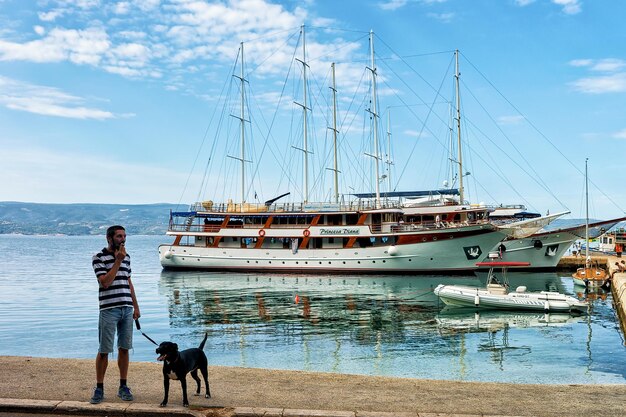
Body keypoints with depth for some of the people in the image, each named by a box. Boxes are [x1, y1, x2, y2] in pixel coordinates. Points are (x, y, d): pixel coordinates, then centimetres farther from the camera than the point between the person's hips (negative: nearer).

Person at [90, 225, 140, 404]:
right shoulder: (99, 257, -5)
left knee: (124, 348, 8)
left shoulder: (126, 256, 13)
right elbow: (105, 282, -16)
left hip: (127, 309, 5)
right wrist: (118, 261, -16)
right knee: (104, 350, -1)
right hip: (109, 310, -5)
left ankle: (123, 387, 16)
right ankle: (99, 388, 9)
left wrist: (135, 306, 17)